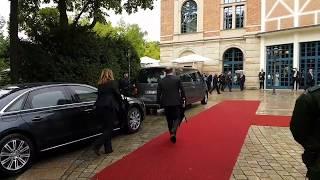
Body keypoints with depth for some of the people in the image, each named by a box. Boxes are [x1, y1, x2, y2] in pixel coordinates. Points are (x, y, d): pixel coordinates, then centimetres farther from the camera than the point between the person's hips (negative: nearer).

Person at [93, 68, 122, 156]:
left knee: (107, 128, 15)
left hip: (100, 107, 7)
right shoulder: (113, 83, -3)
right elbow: (117, 94, -2)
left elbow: (100, 95, 14)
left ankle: (108, 148, 19)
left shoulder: (100, 84, 14)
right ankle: (96, 145, -12)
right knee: (109, 128, 1)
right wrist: (120, 101, 17)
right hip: (109, 107, -7)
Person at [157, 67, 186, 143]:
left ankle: (172, 134, 23)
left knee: (169, 119, 16)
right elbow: (182, 90, -4)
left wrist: (159, 102, 13)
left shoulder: (161, 81, 1)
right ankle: (173, 132, -15)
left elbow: (158, 93, 3)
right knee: (177, 118, 8)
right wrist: (183, 98, 9)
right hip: (176, 102, -2)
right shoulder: (177, 79, -5)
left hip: (166, 103, 2)